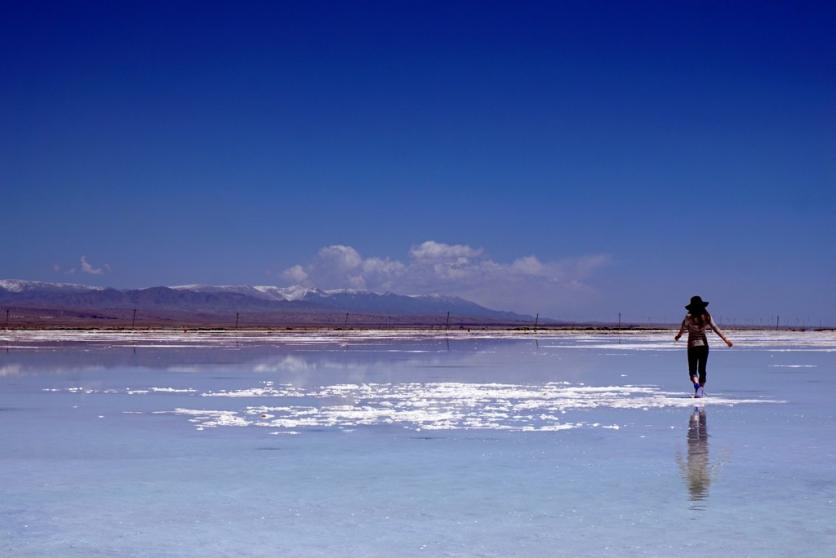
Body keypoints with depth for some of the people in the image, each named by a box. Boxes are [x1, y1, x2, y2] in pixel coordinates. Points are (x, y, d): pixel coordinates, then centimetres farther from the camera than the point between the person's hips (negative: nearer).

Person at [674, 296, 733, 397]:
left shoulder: (689, 316, -10)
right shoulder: (707, 316, 0)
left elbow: (682, 329, -2)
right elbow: (716, 329, -2)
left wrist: (678, 336, 18)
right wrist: (726, 339, 1)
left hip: (692, 345, -3)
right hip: (704, 345, 3)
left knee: (692, 370, -1)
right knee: (702, 369, 14)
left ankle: (697, 385, -27)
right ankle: (701, 390, 13)